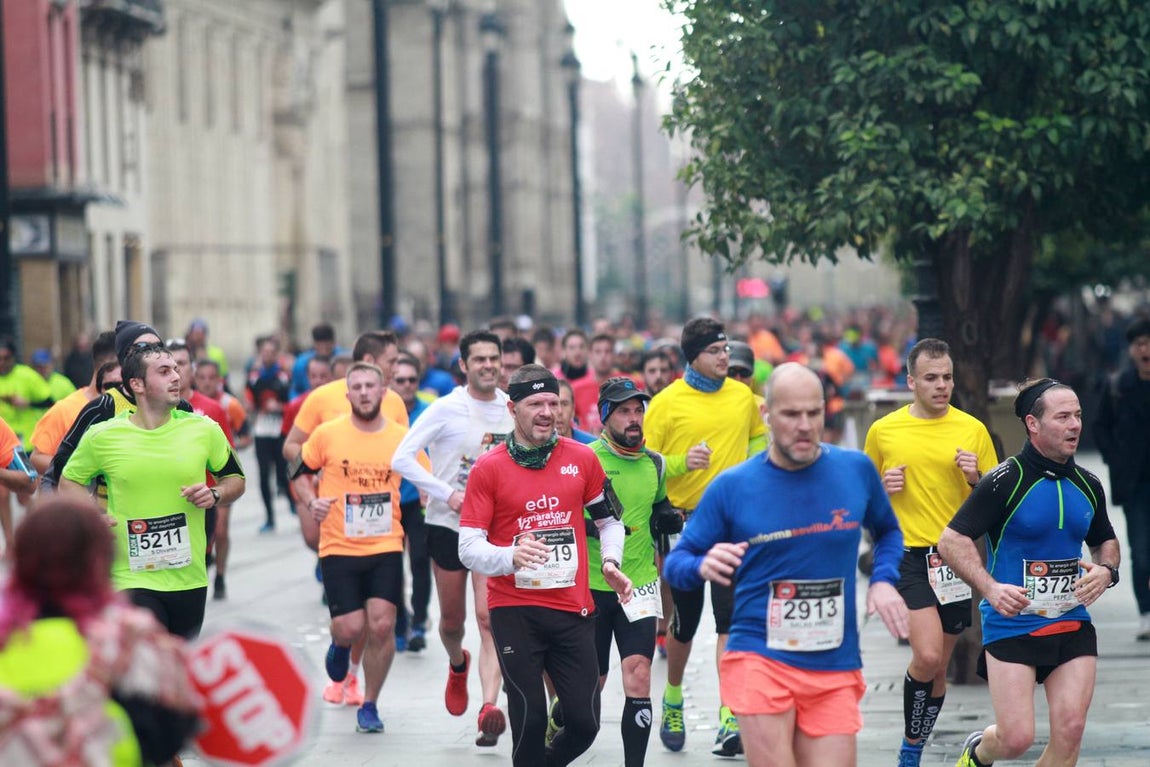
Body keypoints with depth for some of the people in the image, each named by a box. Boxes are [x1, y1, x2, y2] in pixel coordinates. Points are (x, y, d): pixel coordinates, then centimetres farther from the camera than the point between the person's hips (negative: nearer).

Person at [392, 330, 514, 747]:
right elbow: (402, 458, -11)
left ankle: (489, 706, -23)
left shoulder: (514, 408, 2)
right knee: (452, 621, 12)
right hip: (448, 525, -1)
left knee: (489, 619, -13)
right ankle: (457, 665, 46)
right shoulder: (446, 409, -8)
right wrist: (447, 493, -18)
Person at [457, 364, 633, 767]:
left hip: (573, 609, 3)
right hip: (514, 610, -3)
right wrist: (511, 556, -26)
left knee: (584, 724, 2)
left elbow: (609, 519, 20)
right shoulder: (488, 468, -2)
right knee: (530, 720, -6)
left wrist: (610, 562, 1)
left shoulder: (582, 458, 7)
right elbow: (468, 547, -6)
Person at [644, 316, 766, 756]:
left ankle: (730, 720, -12)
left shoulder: (743, 396, 5)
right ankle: (673, 701, 36)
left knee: (732, 620, -11)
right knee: (684, 624, 10)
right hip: (685, 522, -1)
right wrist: (684, 462, -20)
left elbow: (758, 440, 22)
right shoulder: (666, 402, -5)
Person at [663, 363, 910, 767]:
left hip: (836, 671, 2)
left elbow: (888, 530, 21)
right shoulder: (732, 486, -3)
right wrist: (702, 566, -19)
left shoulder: (856, 470, 2)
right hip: (759, 660, -2)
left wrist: (883, 579, 1)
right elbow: (675, 563, 4)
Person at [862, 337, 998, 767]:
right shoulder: (883, 431, 3)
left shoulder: (972, 430, 4)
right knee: (928, 656, -19)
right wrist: (882, 487, -6)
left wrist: (975, 478, -12)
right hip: (909, 555, -2)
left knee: (937, 667, 9)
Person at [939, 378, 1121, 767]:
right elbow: (952, 540, -12)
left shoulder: (1088, 485, 8)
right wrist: (991, 589, -24)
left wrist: (1106, 570, 1)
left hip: (1072, 624, 5)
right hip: (1010, 625, -5)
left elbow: (1106, 541, 24)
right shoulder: (1006, 481, -11)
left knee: (1070, 731, -7)